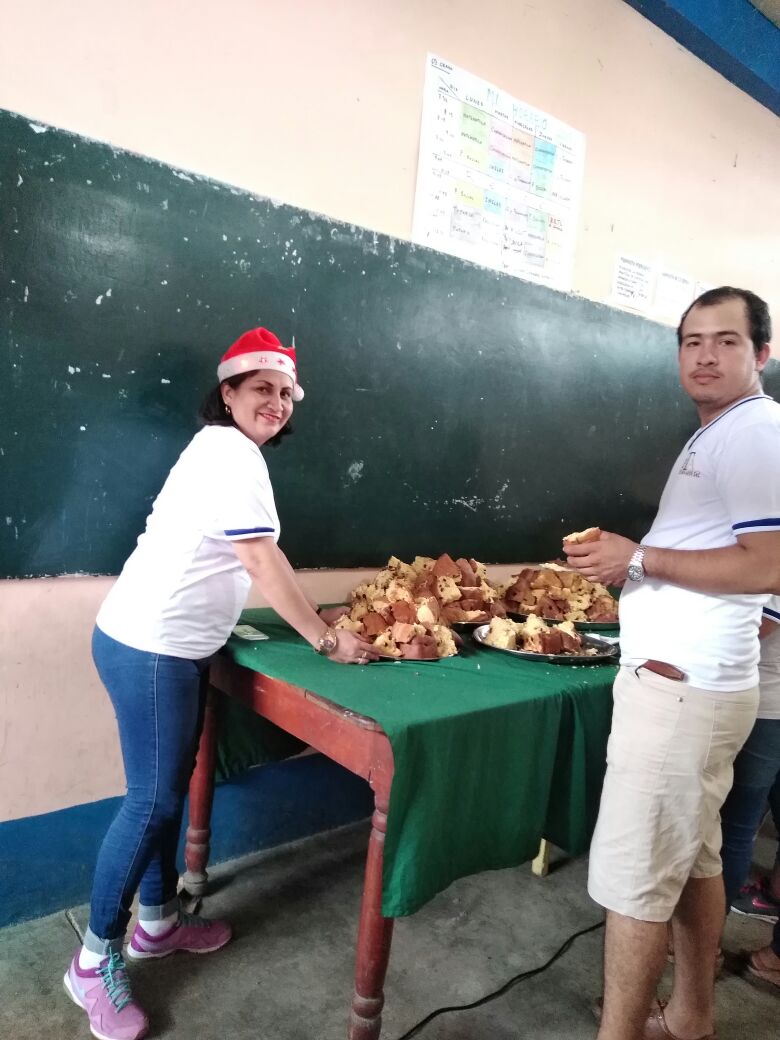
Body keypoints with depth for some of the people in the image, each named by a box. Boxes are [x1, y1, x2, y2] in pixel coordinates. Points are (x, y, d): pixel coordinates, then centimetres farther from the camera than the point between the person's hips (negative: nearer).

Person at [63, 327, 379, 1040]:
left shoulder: (224, 448, 15)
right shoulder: (233, 453, -16)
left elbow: (247, 562, 16)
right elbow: (263, 562, -20)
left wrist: (312, 615, 16)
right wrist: (325, 640, -13)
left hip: (171, 644, 10)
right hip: (149, 647, -10)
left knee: (171, 788, 18)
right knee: (152, 800, 1)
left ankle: (157, 921, 36)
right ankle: (95, 960, 19)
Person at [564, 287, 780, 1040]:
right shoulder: (715, 436, 18)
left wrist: (640, 559, -18)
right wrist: (626, 561, 10)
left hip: (681, 684, -10)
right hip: (686, 677, 10)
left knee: (633, 876, -2)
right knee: (692, 859, 19)